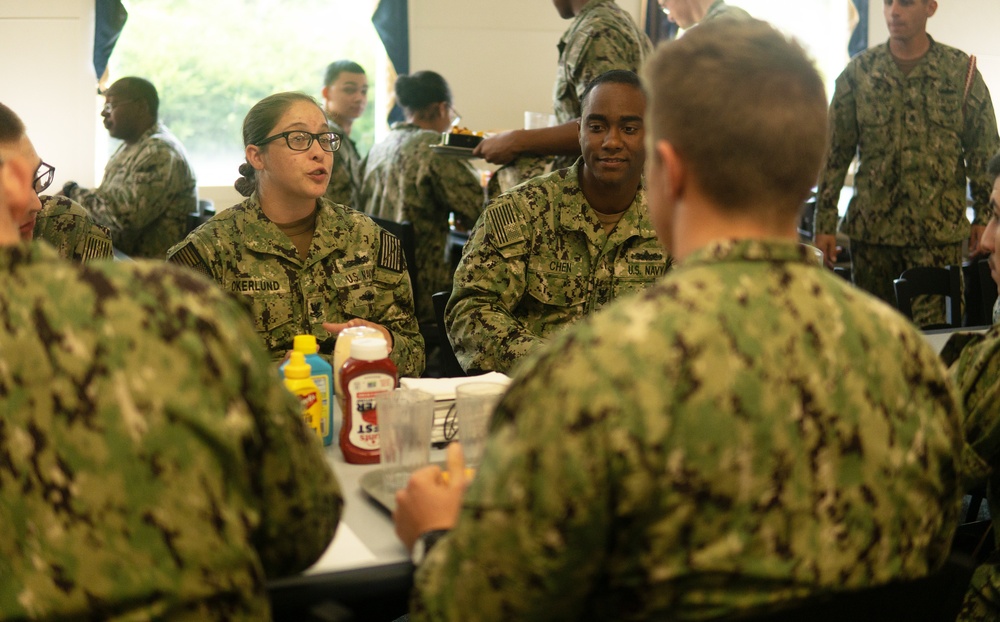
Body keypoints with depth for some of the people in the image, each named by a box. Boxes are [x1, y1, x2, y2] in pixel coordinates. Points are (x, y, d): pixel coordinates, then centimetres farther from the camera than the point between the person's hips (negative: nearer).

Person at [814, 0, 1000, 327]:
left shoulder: (961, 69, 2)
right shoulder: (858, 72, 4)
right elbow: (835, 152, 5)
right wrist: (824, 224, 1)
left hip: (939, 230, -1)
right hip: (871, 226, 2)